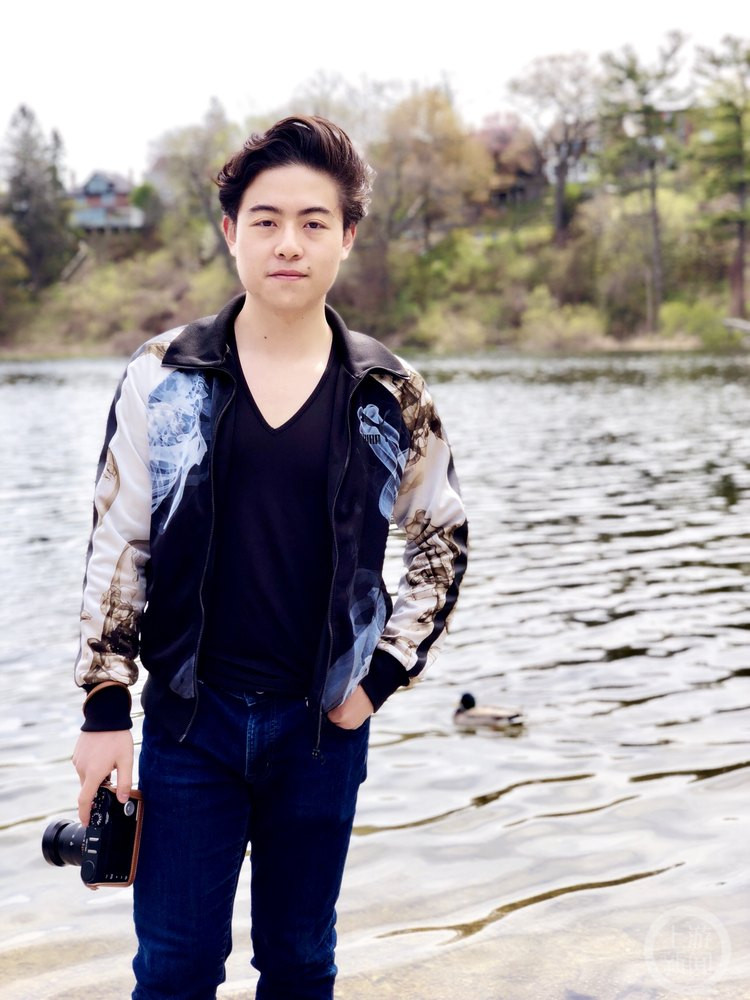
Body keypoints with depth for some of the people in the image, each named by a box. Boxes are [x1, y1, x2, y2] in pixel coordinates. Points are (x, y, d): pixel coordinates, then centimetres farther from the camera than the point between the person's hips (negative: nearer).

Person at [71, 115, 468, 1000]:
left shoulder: (390, 397, -2)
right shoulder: (162, 378, -3)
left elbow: (442, 544, 8)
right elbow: (115, 549, -1)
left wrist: (381, 677, 0)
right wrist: (104, 709, -3)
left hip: (323, 724, 1)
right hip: (188, 719, 0)